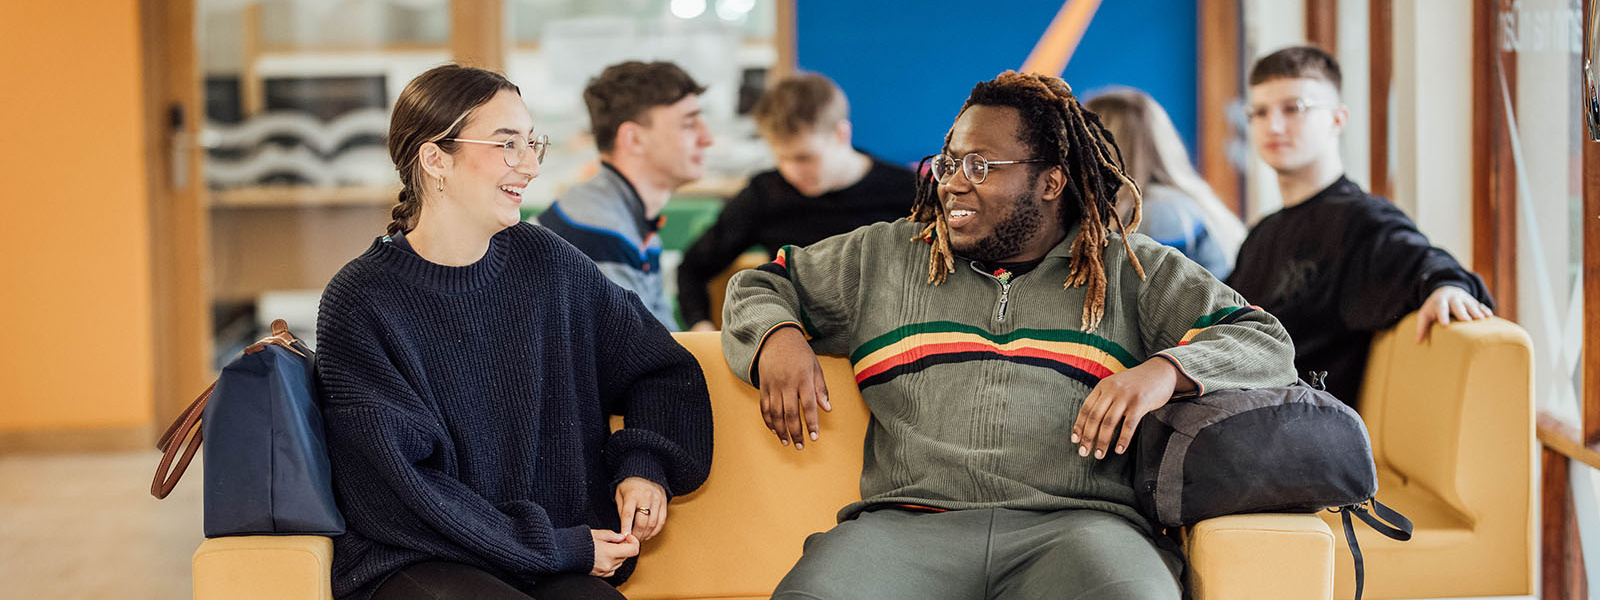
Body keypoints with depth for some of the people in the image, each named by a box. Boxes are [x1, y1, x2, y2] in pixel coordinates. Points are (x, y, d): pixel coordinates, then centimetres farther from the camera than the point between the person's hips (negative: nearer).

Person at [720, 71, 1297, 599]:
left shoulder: (1132, 273, 17)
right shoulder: (885, 257, 25)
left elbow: (1268, 344, 11)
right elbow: (760, 286, 34)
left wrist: (1164, 371, -9)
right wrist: (776, 336, 8)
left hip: (1075, 525, -1)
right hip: (908, 524, 1)